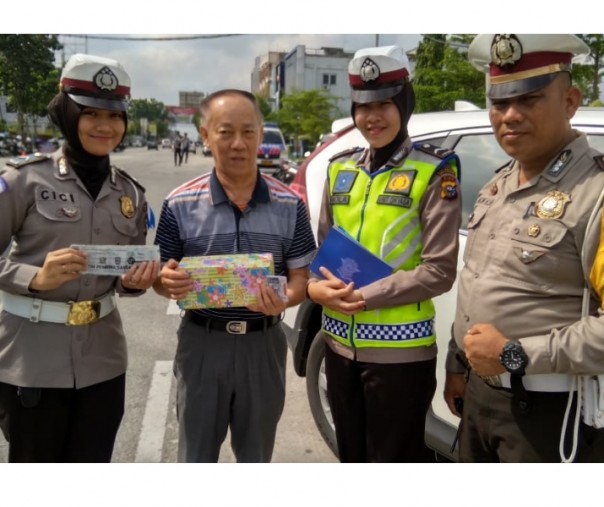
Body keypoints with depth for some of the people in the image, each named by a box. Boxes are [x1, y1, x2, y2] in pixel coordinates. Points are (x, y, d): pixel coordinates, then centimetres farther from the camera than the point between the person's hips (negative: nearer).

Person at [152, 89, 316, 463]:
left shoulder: (289, 205, -4)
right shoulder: (180, 205, -7)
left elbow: (301, 277, 1)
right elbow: (161, 277, 1)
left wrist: (284, 301, -22)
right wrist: (168, 283, -24)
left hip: (263, 344, 1)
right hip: (202, 343, -1)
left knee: (256, 456, 20)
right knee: (197, 455, 16)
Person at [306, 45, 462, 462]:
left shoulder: (434, 172, -8)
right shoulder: (340, 169, 9)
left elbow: (440, 270, -14)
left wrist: (363, 296, -19)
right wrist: (316, 286, -9)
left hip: (400, 350, -5)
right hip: (341, 344, 6)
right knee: (351, 455, 21)